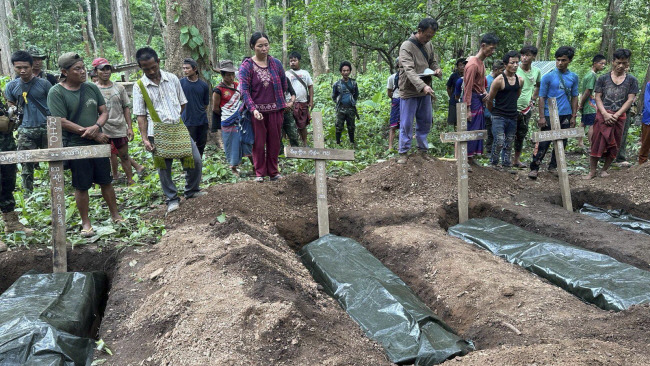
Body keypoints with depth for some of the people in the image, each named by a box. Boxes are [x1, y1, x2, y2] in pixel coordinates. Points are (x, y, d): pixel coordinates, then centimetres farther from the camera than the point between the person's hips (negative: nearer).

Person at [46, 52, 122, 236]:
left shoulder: (92, 88, 5)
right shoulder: (56, 93, -9)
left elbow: (104, 112, 7)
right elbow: (62, 122, -15)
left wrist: (96, 127, -14)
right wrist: (90, 133, -14)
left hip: (99, 143, 4)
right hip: (76, 147, -4)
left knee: (106, 181, 12)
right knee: (81, 186, 5)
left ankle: (115, 215, 25)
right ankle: (85, 223, 18)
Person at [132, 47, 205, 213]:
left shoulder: (172, 79, 4)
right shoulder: (139, 86, -3)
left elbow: (182, 103, 14)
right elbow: (141, 116, -3)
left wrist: (173, 117, 4)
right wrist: (144, 139, -9)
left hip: (178, 129, 3)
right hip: (157, 133, -3)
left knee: (195, 160, 2)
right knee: (164, 168, 4)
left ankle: (192, 191, 24)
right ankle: (172, 199, 21)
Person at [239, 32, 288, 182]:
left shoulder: (276, 63, 5)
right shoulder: (246, 66, -4)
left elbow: (284, 84, 15)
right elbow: (244, 90, -11)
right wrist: (253, 109, -21)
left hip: (275, 109, 3)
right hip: (257, 110, -2)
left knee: (274, 142, 9)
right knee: (259, 143, 4)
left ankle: (273, 172, 21)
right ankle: (259, 173, 17)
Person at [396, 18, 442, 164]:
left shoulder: (429, 45, 8)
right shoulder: (407, 46, -15)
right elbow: (409, 70, -26)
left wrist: (437, 69, -3)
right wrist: (423, 86, -38)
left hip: (425, 91, 7)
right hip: (409, 92, -7)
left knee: (425, 122, 13)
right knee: (406, 124, 0)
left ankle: (423, 149, 27)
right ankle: (403, 152, 11)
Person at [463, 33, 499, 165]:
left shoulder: (481, 62, 12)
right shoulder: (473, 64, -17)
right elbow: (468, 87, -20)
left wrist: (484, 92, 2)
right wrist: (468, 109, -21)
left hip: (479, 99, 10)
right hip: (472, 99, -10)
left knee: (478, 129, 11)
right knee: (470, 130, -8)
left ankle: (471, 158, 18)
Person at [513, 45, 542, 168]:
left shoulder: (537, 71, 5)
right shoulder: (514, 70, -12)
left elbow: (538, 86, 23)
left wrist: (533, 99, 13)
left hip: (527, 108, 5)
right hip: (513, 108, -5)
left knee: (521, 135, 14)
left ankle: (517, 160, 26)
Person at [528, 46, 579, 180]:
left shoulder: (573, 77, 7)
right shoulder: (548, 77, -4)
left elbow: (574, 97, 12)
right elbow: (542, 97, -3)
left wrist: (573, 116, 7)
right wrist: (541, 117, -9)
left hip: (566, 115, 4)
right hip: (549, 115, -4)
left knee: (562, 142, 10)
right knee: (544, 143, -5)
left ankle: (553, 166, 23)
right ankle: (534, 168, 1)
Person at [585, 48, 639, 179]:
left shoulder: (632, 80, 5)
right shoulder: (603, 79, 4)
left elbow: (630, 100, -1)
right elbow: (598, 98, 0)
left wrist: (616, 115, -13)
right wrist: (605, 114, -14)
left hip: (619, 117, 1)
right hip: (602, 115, -1)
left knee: (614, 145, 6)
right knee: (597, 142, -3)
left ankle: (604, 169, 19)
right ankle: (592, 171, 4)